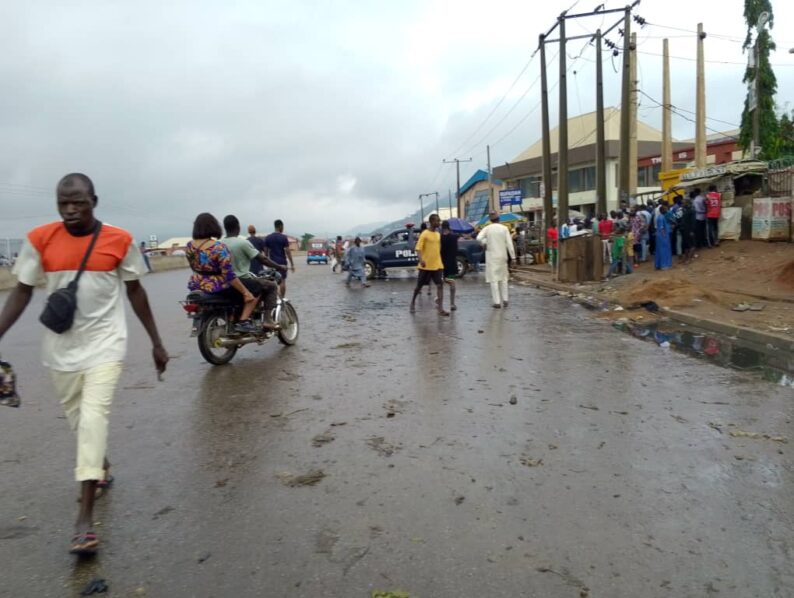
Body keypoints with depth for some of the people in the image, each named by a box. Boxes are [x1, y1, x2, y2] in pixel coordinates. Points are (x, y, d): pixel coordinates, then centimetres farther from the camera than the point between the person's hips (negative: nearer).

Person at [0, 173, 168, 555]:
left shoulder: (120, 240, -7)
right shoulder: (40, 239, -5)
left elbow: (135, 291, 2)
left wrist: (156, 343, 5)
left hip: (104, 344, -3)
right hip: (60, 348, 3)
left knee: (93, 419, -12)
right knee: (77, 419, 16)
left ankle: (85, 517, -5)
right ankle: (101, 469, 44)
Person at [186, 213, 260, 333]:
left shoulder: (189, 245, -1)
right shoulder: (219, 247, -22)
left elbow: (194, 267, 13)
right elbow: (229, 275, -24)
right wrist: (245, 292, -16)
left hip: (196, 287, 8)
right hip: (216, 289, -8)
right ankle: (243, 322, -9)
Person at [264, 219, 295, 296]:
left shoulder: (267, 238, 3)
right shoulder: (284, 237, -8)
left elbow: (266, 252, 6)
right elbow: (287, 251, -10)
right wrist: (292, 264, -6)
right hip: (282, 262, -3)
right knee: (282, 281, 4)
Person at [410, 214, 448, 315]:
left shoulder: (438, 234, 11)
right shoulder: (424, 234, -9)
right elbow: (418, 249, -15)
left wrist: (440, 261, 23)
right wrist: (420, 260, -31)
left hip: (437, 265, 5)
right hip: (426, 266, -5)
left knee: (440, 285, -8)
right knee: (419, 285, 9)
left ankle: (440, 309, -10)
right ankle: (413, 302, 33)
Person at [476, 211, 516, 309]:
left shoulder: (487, 228, -4)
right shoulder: (504, 228, -2)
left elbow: (479, 238, -20)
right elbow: (509, 243, -5)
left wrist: (484, 243, 0)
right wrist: (513, 256, -1)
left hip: (491, 256, -2)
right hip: (502, 256, 2)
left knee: (494, 279, 1)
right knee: (503, 278, 15)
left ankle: (497, 302, -3)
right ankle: (505, 300, 14)